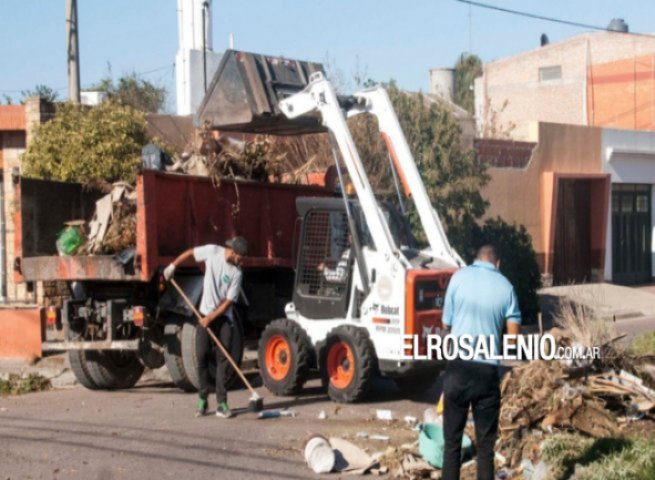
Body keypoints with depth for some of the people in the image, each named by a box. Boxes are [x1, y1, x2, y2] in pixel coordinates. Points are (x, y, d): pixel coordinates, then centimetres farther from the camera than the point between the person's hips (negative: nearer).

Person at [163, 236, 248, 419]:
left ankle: (222, 403, -2)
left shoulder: (236, 273, -10)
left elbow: (228, 301, -11)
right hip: (205, 315, 1)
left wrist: (211, 318, -16)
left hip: (224, 318, -1)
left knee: (223, 359, -3)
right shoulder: (212, 251, -8)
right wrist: (172, 266, 7)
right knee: (202, 357, 0)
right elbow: (190, 253, 9)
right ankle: (202, 401, 8)